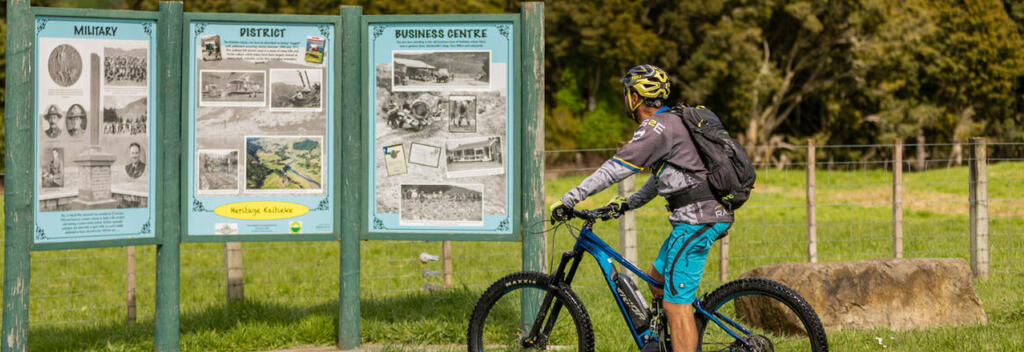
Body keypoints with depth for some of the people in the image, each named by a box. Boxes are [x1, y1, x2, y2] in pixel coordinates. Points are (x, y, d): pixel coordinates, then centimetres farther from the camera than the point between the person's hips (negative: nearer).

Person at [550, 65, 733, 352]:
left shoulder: (657, 127, -14)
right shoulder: (670, 122, 18)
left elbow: (615, 169, -17)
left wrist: (569, 200, -14)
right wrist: (628, 203, 21)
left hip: (697, 219, -10)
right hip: (707, 214, 10)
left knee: (675, 302, -11)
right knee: (657, 278, 23)